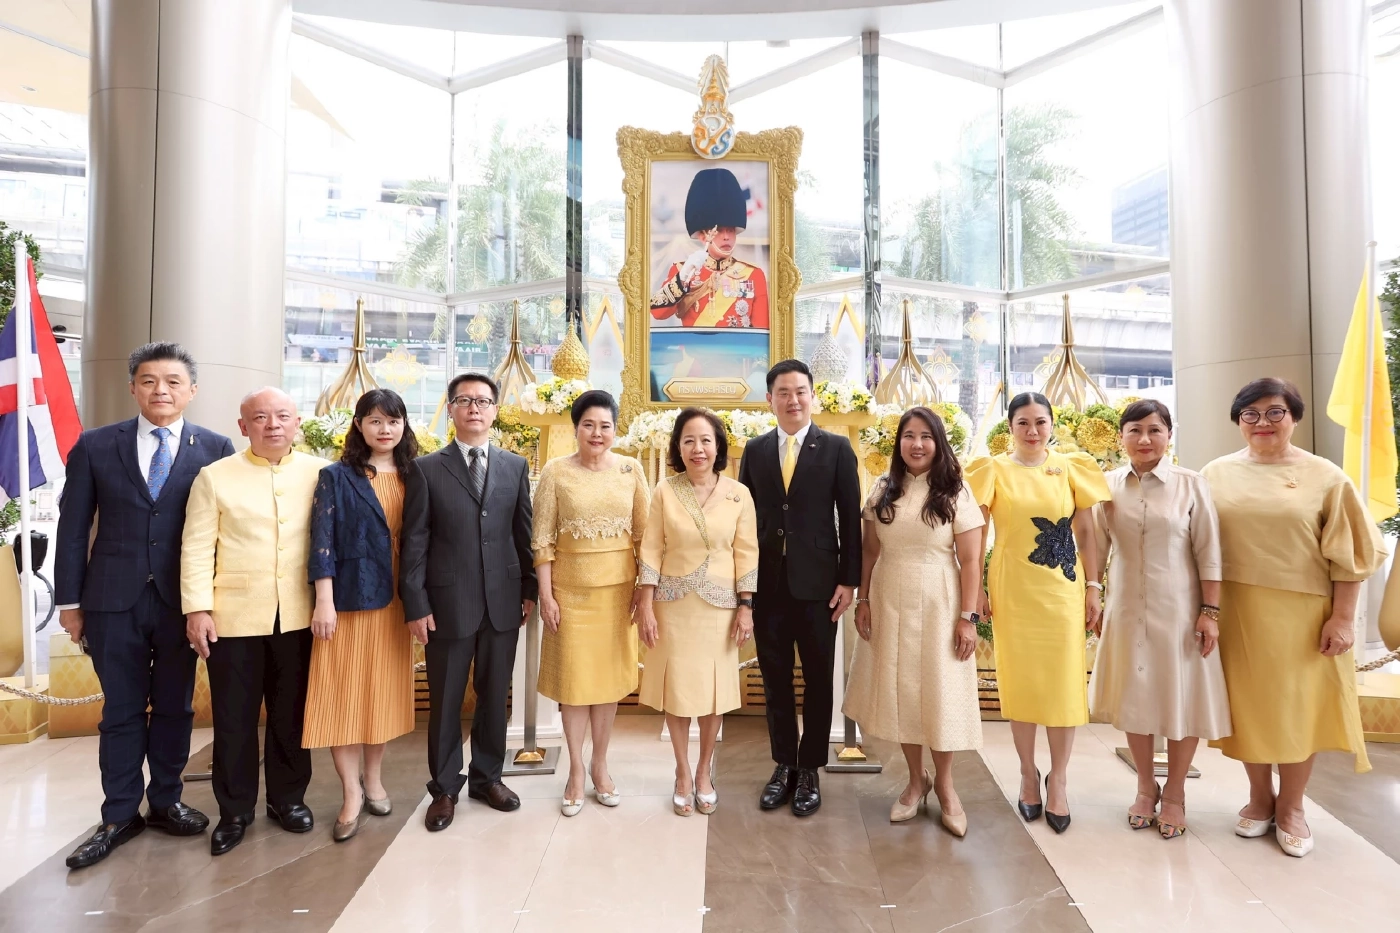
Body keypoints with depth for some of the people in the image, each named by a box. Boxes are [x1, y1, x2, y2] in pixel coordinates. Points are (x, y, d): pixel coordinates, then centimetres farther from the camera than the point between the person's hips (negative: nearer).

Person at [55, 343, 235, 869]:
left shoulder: (216, 449, -2)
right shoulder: (95, 446, 1)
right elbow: (73, 529, 4)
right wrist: (69, 601, 2)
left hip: (183, 600, 0)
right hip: (114, 600, 1)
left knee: (175, 707, 12)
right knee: (121, 710, 11)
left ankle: (165, 801, 30)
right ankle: (120, 815, 26)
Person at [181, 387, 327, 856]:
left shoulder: (319, 472, 3)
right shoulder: (214, 477, 1)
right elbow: (197, 549, -1)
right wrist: (197, 608, -8)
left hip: (298, 616, 1)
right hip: (234, 617, -1)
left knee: (291, 713, 13)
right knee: (234, 718, 10)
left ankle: (288, 797, 31)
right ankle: (235, 810, 27)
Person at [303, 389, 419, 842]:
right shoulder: (336, 477, -2)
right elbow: (322, 543, -8)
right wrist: (324, 601, -15)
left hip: (394, 600, 3)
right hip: (349, 597, -3)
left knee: (384, 687, 11)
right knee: (343, 690, 1)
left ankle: (374, 779, 26)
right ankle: (351, 792, 14)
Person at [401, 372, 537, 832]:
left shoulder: (516, 465, 6)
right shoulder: (427, 469, -1)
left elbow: (523, 533, 7)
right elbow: (414, 543, -3)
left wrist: (530, 588, 5)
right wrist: (416, 605, -7)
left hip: (503, 601, 2)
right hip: (448, 602, -2)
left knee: (494, 695, 14)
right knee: (445, 701, 10)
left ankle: (487, 776, 33)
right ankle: (444, 788, 28)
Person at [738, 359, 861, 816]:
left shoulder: (836, 448, -1)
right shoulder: (755, 450, 7)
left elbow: (850, 518, -2)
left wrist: (849, 580, -7)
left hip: (817, 583, -2)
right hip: (767, 582, 2)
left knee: (818, 680, 9)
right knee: (775, 679, 12)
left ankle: (809, 770, 26)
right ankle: (783, 765, 28)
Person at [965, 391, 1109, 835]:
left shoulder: (1071, 468, 5)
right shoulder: (994, 470, 0)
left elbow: (1086, 532, 7)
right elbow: (977, 534, 0)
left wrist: (1093, 587, 2)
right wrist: (977, 588, -4)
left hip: (1063, 589, 1)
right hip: (1013, 589, -1)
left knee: (1064, 682, 4)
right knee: (1019, 680, 7)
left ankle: (1058, 778, 21)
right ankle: (1028, 774, 24)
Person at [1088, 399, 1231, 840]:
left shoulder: (1191, 484, -6)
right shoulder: (1108, 486, 0)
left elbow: (1208, 554, -6)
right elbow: (1096, 549, 5)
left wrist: (1210, 611, -8)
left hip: (1178, 611, -2)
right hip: (1127, 610, 2)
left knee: (1181, 699, 8)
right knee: (1135, 699, 13)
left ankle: (1174, 794, 29)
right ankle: (1146, 788, 32)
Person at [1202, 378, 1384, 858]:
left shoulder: (1325, 477, -2)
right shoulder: (1216, 474, 2)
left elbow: (1348, 553, -2)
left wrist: (1342, 616, -7)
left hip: (1300, 612, -1)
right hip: (1236, 613, 2)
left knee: (1297, 706, 9)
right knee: (1249, 703, 12)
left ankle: (1291, 805, 27)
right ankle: (1260, 797, 30)